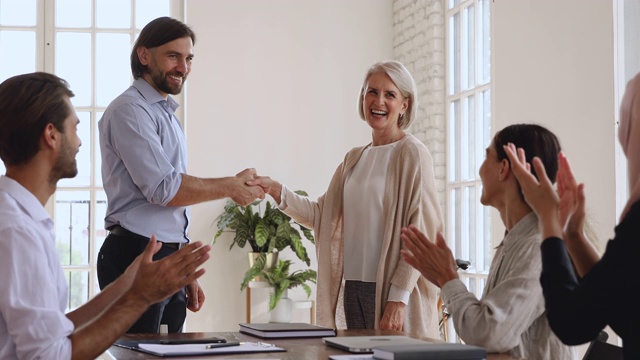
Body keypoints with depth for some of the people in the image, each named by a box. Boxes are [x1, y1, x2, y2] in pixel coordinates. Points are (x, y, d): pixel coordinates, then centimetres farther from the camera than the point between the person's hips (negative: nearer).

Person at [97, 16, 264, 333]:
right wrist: (231, 187, -6)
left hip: (171, 259, 9)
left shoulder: (167, 115, 19)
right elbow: (163, 189, -17)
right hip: (136, 257, -9)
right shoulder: (130, 110, -9)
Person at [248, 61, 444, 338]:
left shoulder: (411, 154, -7)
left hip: (393, 290, -6)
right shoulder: (355, 159, 14)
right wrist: (277, 191, -4)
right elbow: (322, 214, 10)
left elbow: (421, 231, -13)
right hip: (353, 287, 6)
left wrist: (398, 297, -19)